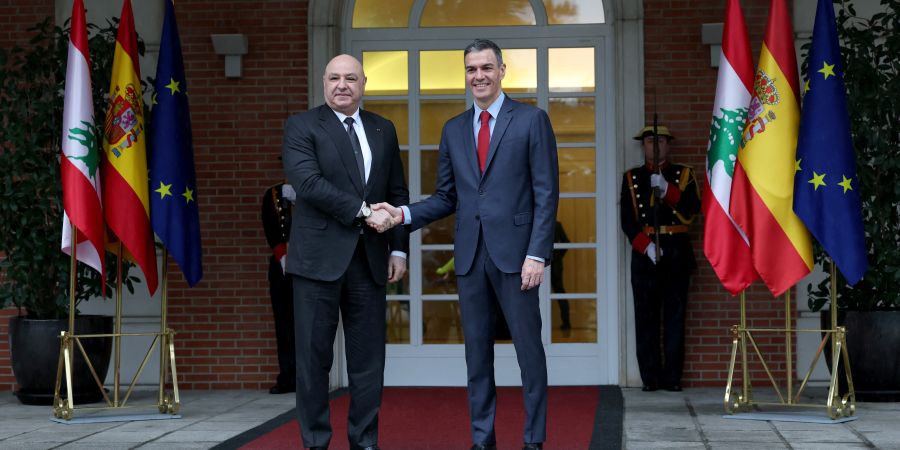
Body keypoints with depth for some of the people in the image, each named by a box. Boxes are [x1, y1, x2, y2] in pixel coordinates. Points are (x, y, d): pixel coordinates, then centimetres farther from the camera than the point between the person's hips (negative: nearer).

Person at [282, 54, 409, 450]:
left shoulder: (383, 130, 14)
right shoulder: (301, 126, 0)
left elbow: (398, 194, 16)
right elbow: (308, 182, -15)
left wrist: (399, 249, 7)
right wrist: (363, 211, -18)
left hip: (370, 259, 4)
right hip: (319, 258, -4)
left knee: (369, 357, 5)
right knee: (314, 355, 1)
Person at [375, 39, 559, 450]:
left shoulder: (532, 120, 0)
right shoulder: (453, 130, 13)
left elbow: (546, 193, -5)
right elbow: (446, 198, 14)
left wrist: (537, 253, -13)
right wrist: (405, 214, -4)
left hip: (514, 252, -4)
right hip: (469, 255, 4)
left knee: (529, 348, 0)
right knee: (477, 350, 8)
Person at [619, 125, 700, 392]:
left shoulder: (683, 175, 10)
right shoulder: (631, 178, 11)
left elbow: (692, 210, -4)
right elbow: (627, 220, 2)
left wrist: (666, 189, -16)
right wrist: (646, 246, -11)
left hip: (677, 253, 0)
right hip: (644, 253, 0)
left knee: (675, 316, -1)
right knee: (646, 317, -3)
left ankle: (672, 377, 2)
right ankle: (650, 378, 0)